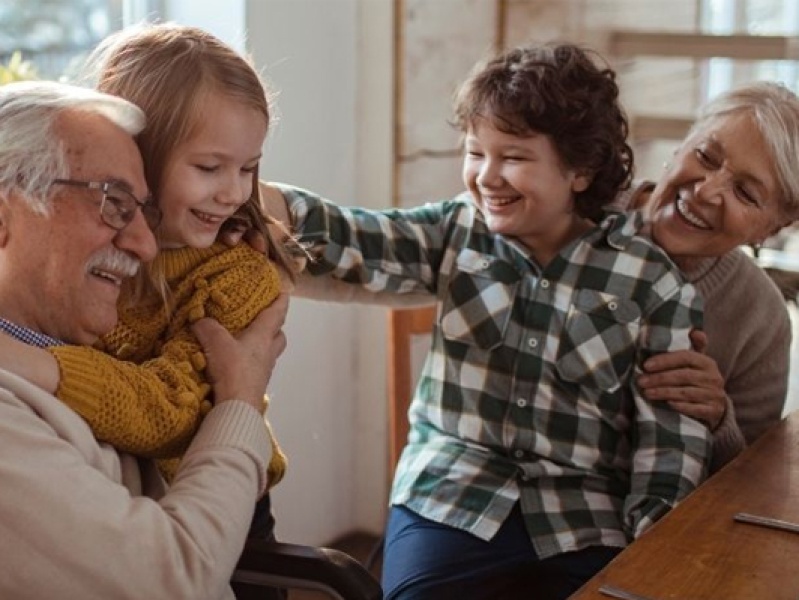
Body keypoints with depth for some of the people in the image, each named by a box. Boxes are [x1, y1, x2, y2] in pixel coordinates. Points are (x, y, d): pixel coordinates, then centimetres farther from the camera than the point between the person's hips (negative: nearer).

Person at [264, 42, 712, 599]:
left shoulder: (652, 283, -3)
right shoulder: (459, 230, 3)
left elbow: (672, 435, -2)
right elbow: (356, 240, -14)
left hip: (584, 526, -1)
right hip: (449, 500, 1)